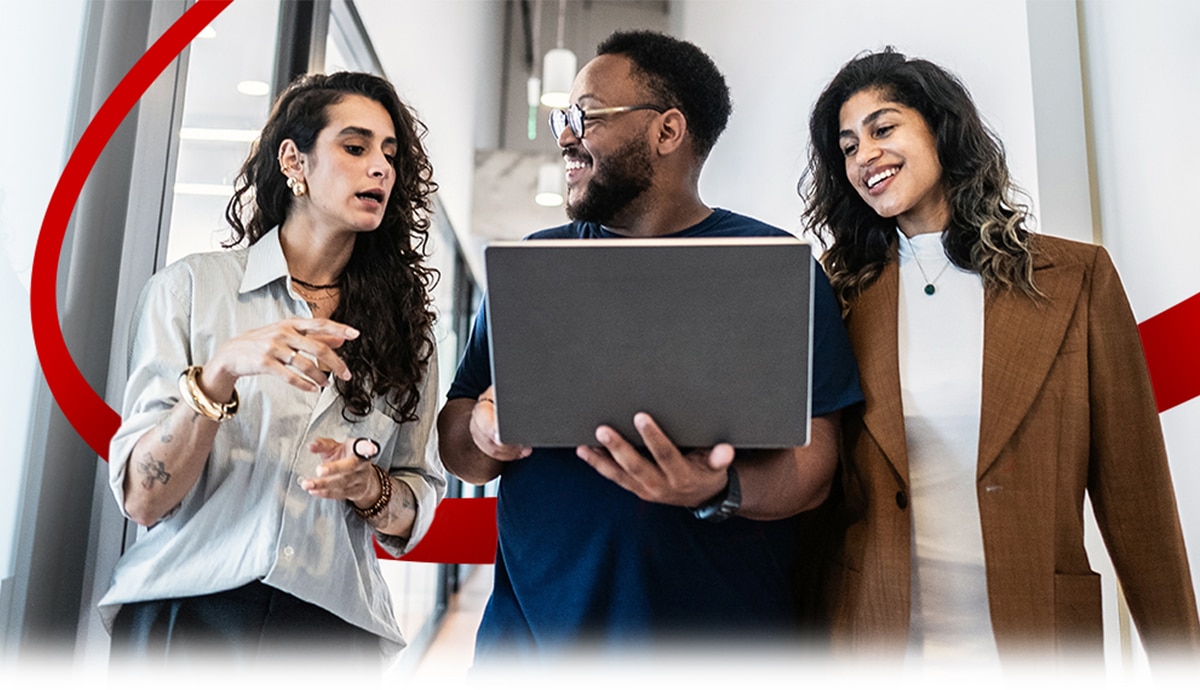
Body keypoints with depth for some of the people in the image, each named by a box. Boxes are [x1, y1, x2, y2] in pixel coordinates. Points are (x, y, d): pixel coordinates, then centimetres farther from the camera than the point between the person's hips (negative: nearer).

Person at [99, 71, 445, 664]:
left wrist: (368, 487, -15)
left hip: (332, 623, 2)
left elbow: (412, 519, 6)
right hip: (183, 612, -2)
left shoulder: (404, 323, 5)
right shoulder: (191, 287, -2)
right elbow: (143, 499, -8)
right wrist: (220, 372, -23)